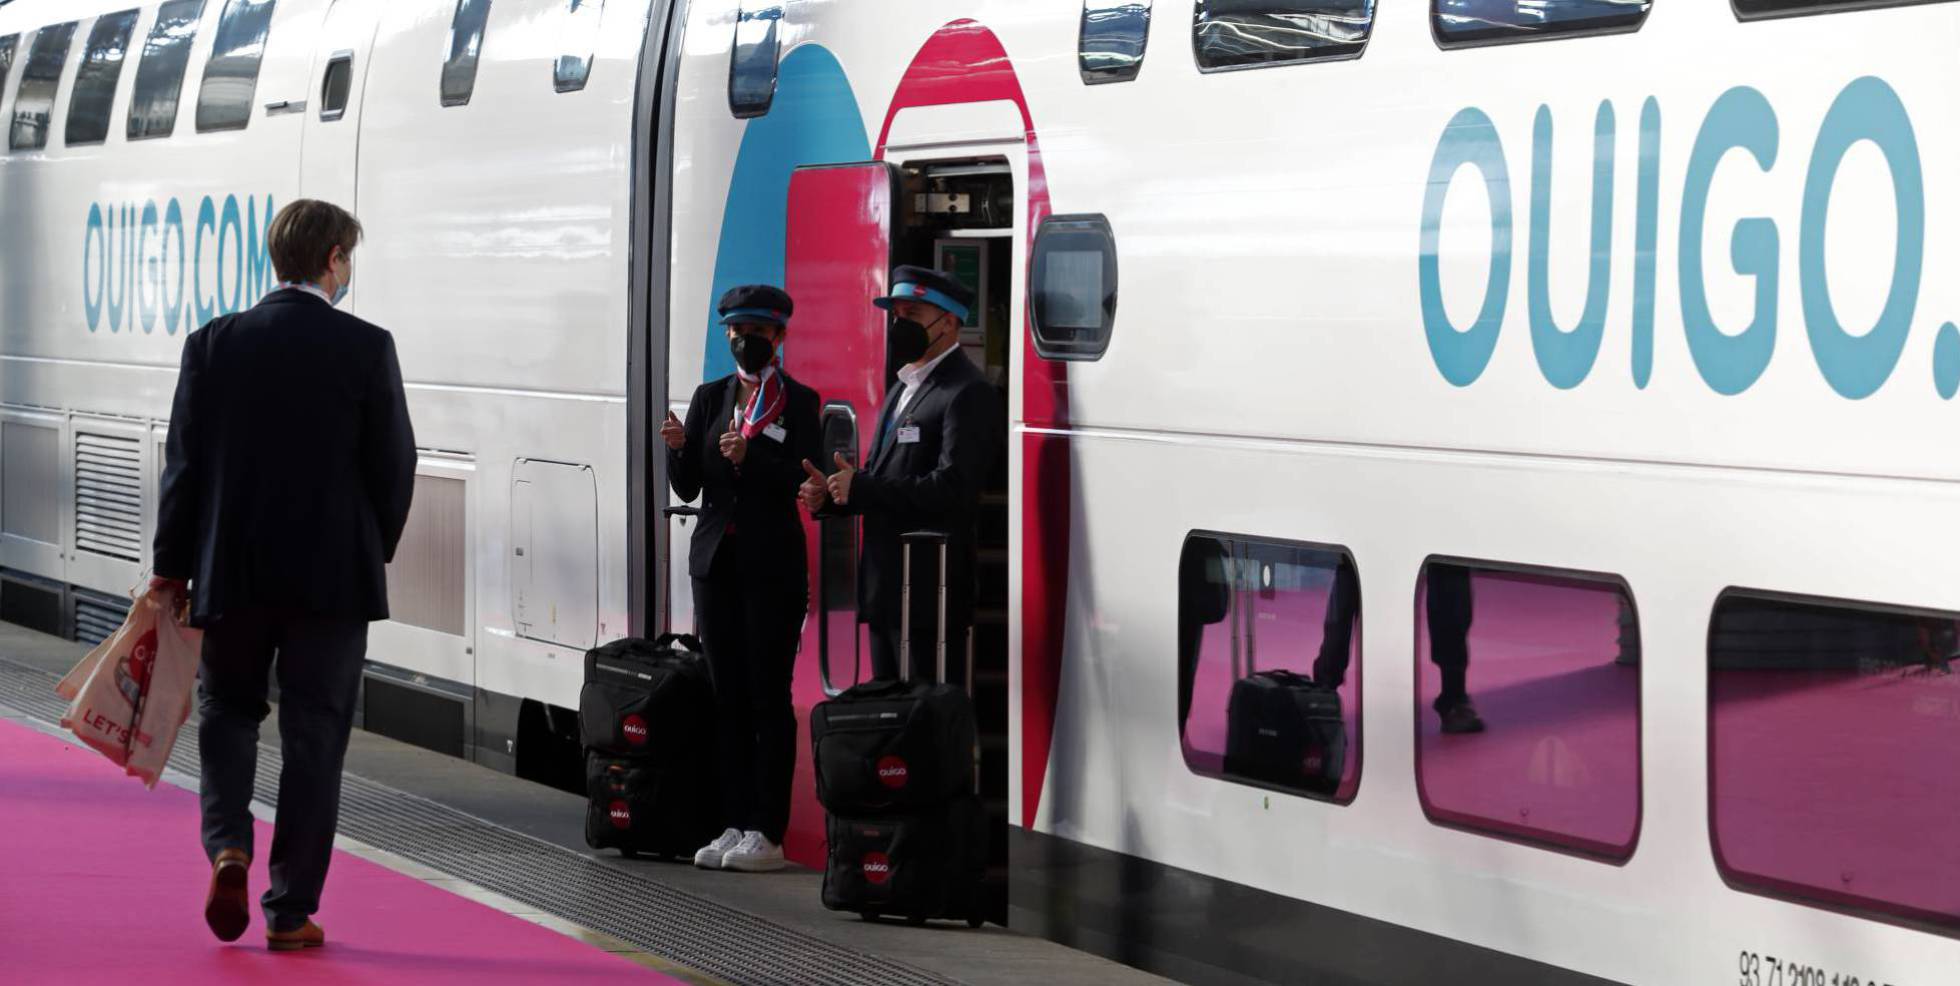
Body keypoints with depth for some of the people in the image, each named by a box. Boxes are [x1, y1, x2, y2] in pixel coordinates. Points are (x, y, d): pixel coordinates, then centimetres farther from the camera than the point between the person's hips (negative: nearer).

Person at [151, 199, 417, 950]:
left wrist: (173, 568, 8)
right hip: (333, 576, -2)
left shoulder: (214, 344, -2)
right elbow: (394, 465, -4)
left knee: (227, 710, 21)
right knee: (314, 737, 5)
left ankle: (228, 846, -2)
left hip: (232, 570, 2)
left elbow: (184, 462, 0)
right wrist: (372, 552, 12)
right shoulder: (366, 348, -7)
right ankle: (291, 911, 7)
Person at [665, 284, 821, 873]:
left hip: (773, 564, -5)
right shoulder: (710, 398, 12)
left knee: (769, 697, -4)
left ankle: (768, 834, -2)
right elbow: (687, 487, 9)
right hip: (717, 560, 5)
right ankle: (735, 824, 11)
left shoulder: (799, 402, -1)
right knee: (727, 696, 6)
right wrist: (678, 447, -10)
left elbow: (806, 482, -10)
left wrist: (749, 457, -22)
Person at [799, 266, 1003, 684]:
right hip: (886, 587, 10)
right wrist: (829, 494, 4)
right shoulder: (902, 389, 20)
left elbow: (951, 487, -22)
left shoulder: (969, 394, -11)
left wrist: (860, 487, -17)